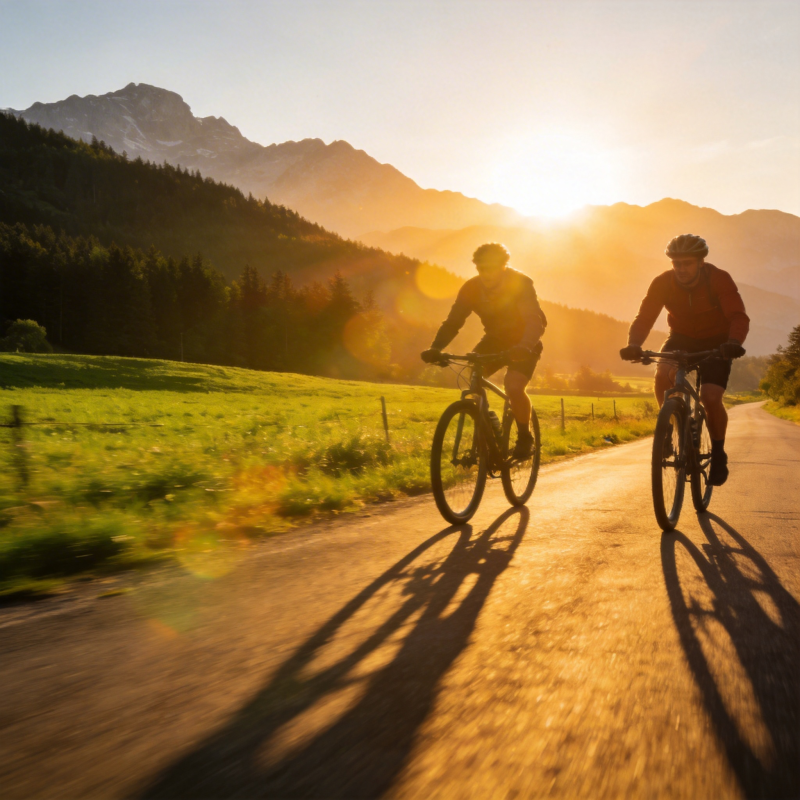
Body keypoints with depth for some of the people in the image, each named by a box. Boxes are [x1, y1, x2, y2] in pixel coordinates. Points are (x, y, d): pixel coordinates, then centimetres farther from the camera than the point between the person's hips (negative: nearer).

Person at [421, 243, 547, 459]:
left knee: (514, 387, -28)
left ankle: (524, 437, -2)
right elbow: (453, 321, -17)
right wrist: (435, 348, -36)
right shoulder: (471, 288, -14)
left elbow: (536, 321, -35)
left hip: (523, 345, -4)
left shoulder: (521, 284, -25)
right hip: (495, 339, 4)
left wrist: (524, 347, -55)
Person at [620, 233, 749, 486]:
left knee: (711, 398, -20)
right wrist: (633, 345, -43)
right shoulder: (662, 283, -17)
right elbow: (644, 317, -23)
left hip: (715, 342, -2)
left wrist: (734, 343, -53)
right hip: (681, 338, 2)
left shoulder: (719, 279, -23)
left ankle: (718, 453, 5)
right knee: (663, 374, -29)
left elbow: (738, 316, -32)